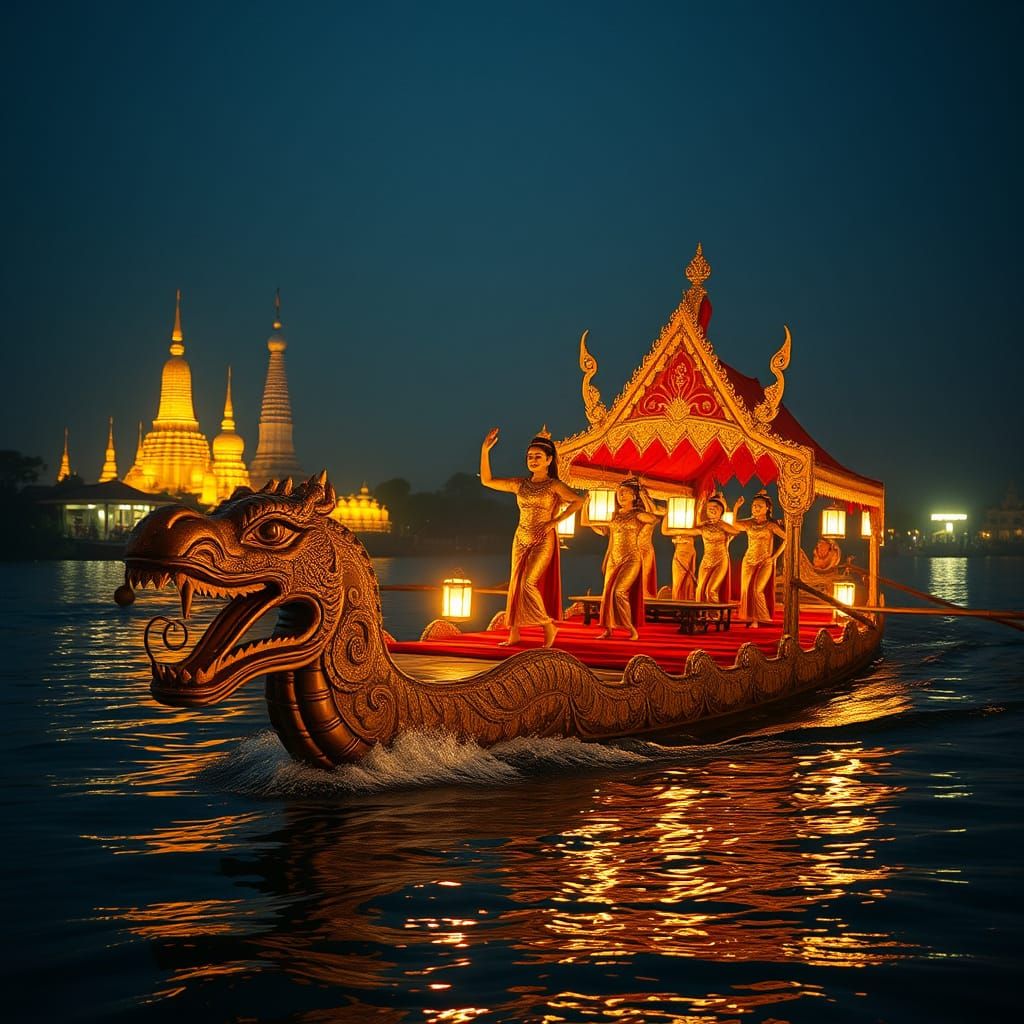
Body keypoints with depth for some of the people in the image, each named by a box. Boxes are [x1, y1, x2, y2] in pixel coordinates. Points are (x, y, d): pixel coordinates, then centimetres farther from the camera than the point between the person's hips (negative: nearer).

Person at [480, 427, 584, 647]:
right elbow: (487, 480, 7)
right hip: (521, 539, 6)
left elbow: (578, 501, -18)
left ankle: (548, 626, -2)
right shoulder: (520, 484, 8)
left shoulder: (554, 485, -6)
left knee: (529, 583, -15)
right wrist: (485, 450, -1)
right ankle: (514, 633, 9)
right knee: (516, 584, 5)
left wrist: (555, 521, -19)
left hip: (543, 541, -6)